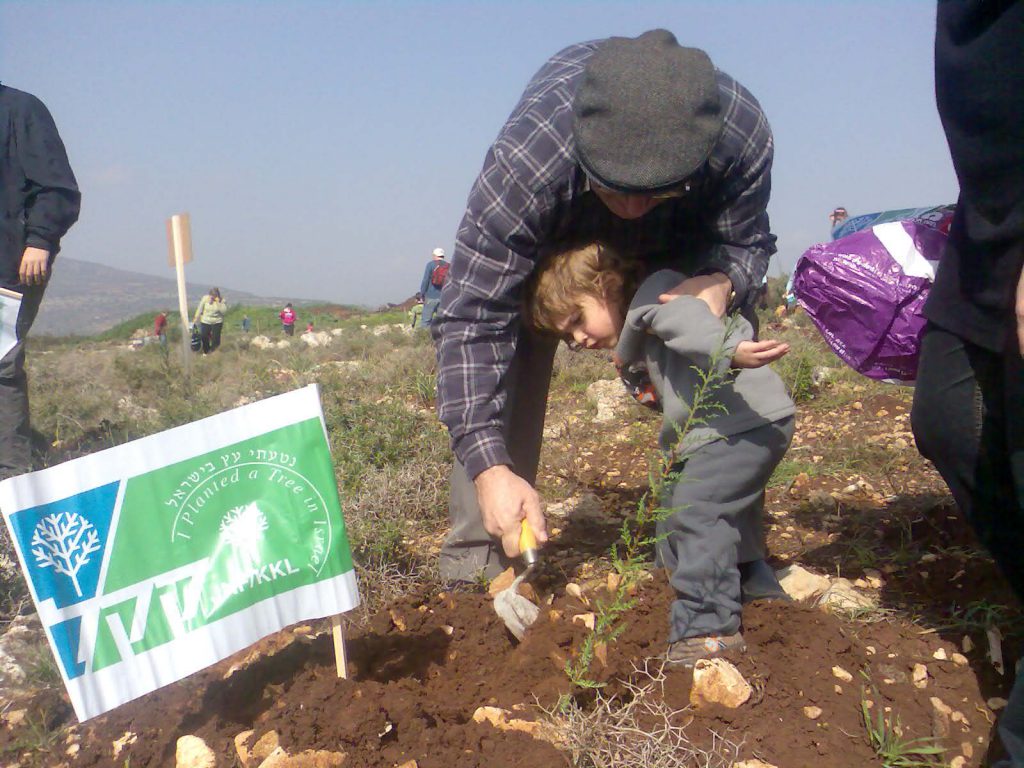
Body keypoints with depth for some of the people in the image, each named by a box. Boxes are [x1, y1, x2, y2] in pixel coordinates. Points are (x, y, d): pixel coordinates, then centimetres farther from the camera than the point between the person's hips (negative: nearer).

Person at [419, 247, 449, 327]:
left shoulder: (431, 264, 0)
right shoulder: (449, 266, 10)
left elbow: (425, 280, -5)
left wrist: (422, 295, -1)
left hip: (431, 297, -4)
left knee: (426, 321, -1)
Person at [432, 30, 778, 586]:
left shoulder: (742, 131, -37)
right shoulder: (522, 161, -45)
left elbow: (746, 242, -18)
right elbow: (471, 319, -41)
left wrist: (721, 283, -44)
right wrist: (489, 467, -49)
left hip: (682, 240, 2)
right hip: (549, 236, -2)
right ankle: (477, 560, -14)